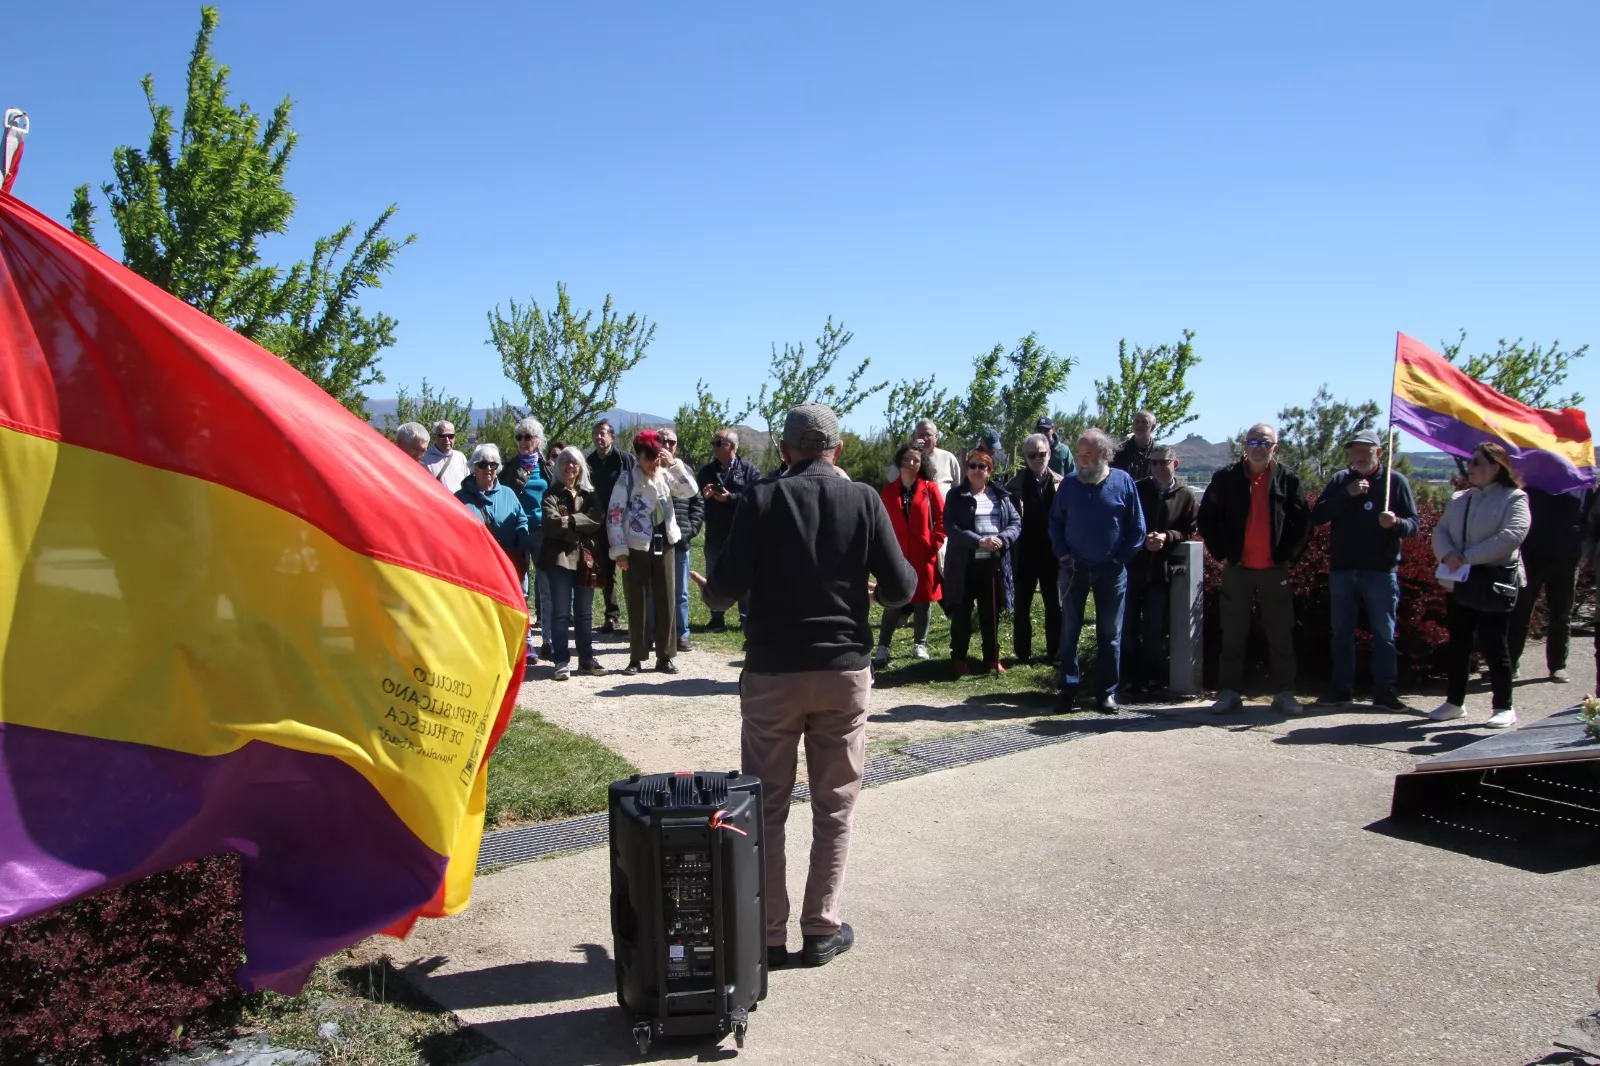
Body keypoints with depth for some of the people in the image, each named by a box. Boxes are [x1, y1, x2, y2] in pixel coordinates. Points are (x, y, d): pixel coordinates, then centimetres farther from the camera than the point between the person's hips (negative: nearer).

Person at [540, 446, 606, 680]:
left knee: (584, 612, 9)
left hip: (586, 558, 3)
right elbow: (552, 524, -12)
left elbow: (598, 521, -4)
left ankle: (586, 658, 16)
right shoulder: (552, 494, 3)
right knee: (561, 612, -3)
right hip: (560, 558, -3)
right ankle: (561, 661, 1)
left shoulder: (590, 494, 13)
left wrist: (569, 520, -11)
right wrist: (581, 529, -10)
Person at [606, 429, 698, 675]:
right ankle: (636, 657, 12)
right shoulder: (627, 479, -6)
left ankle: (665, 656, 14)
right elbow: (614, 515, -8)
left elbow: (692, 490, -7)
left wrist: (674, 464, -13)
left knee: (666, 601, 5)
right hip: (636, 548, -3)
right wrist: (619, 550, -13)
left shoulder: (666, 476, 4)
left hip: (664, 546, 3)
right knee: (636, 603, 4)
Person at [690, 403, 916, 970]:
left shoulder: (760, 498, -6)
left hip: (773, 671, -1)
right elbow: (901, 588, -3)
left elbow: (727, 587, -12)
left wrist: (707, 590, 10)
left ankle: (766, 932, 16)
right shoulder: (864, 499, -2)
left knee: (766, 804, 10)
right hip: (844, 671, 1)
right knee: (835, 805, 12)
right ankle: (822, 929, 17)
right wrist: (877, 592, 19)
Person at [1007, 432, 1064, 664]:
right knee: (1022, 606, 8)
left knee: (1055, 606, 9)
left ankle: (1055, 653, 20)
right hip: (1025, 555, -1)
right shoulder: (1014, 485, -3)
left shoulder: (1061, 484, 0)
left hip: (1053, 554, 1)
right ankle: (1023, 654, 17)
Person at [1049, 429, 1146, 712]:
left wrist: (1122, 557, -4)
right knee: (1069, 631, 4)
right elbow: (1055, 522, 8)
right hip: (1073, 569, 1)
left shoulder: (1123, 481, -4)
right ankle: (1067, 689, 13)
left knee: (1110, 634, 6)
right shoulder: (1069, 483, -1)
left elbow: (1137, 527, 1)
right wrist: (1062, 553, -2)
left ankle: (1107, 692, 15)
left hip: (1111, 571, -1)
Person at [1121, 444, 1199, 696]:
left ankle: (1152, 680, 13)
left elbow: (1189, 531, 2)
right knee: (1128, 627, 4)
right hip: (1132, 566, 1)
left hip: (1162, 571, -1)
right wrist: (1142, 539, -12)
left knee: (1154, 630, 3)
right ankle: (1130, 678, 14)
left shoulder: (1186, 496, 3)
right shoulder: (1136, 490, 5)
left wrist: (1167, 537, -15)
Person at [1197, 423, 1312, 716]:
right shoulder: (1227, 478, 1)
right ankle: (1229, 692, 11)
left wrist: (1289, 555, -2)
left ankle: (1284, 693, 11)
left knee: (1281, 634, 4)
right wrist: (1221, 553, 1)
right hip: (1236, 568, 0)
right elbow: (1207, 518, 5)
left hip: (1276, 569, 0)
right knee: (1233, 634, 5)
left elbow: (1303, 522, 4)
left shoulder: (1288, 480, 2)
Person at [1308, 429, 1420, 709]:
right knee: (1342, 632, 9)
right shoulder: (1340, 481, 8)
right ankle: (1342, 689, 17)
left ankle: (1385, 690, 10)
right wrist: (1346, 495, -12)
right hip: (1342, 570, 3)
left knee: (1384, 633, 4)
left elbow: (1414, 524, -2)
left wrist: (1396, 523, -24)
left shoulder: (1395, 481, 1)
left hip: (1381, 570, -3)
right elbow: (1316, 517, -1)